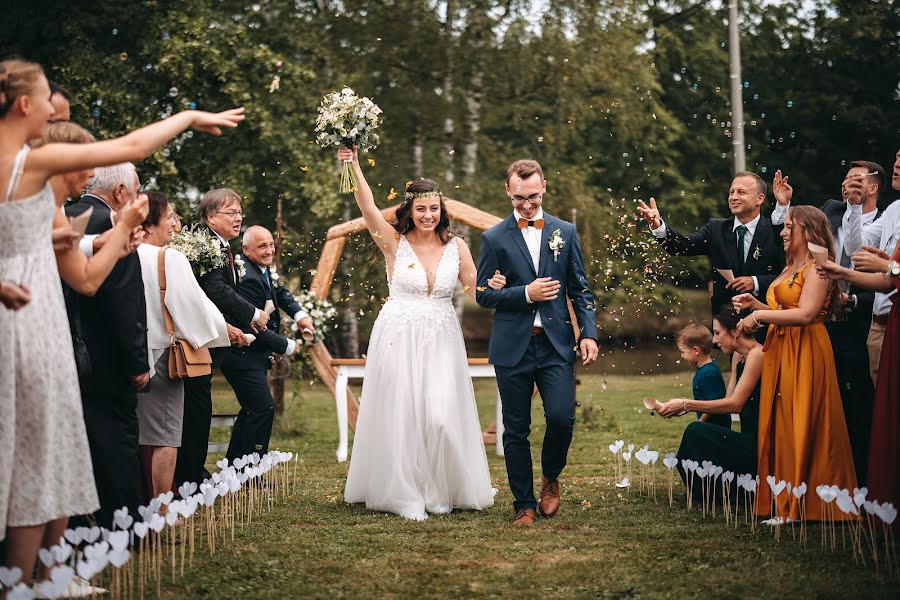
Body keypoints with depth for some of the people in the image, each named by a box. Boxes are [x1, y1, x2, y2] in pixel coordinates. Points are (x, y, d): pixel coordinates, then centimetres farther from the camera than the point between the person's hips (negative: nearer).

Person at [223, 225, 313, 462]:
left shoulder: (265, 269, 4)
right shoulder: (249, 278, -25)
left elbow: (280, 292, 19)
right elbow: (253, 329, -25)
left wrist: (300, 314, -1)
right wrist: (287, 346, -14)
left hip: (254, 355, 11)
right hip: (244, 357, -11)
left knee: (253, 409, 18)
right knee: (263, 408, -12)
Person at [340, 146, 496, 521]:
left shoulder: (456, 247, 4)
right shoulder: (395, 242, -3)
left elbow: (478, 293, 5)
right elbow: (367, 208, -16)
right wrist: (354, 167, -28)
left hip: (441, 340, 1)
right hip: (399, 339, -1)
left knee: (442, 415, -6)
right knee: (401, 415, 0)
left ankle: (440, 492, 12)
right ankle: (405, 495, 10)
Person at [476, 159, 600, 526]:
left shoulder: (565, 233, 8)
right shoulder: (494, 238, 3)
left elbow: (581, 289, 9)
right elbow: (483, 295, 1)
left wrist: (589, 332, -2)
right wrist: (526, 293, -12)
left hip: (556, 344, 1)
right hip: (512, 347, -1)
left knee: (561, 417, -12)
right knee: (516, 430, 3)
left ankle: (550, 477, 18)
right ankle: (524, 504, 15)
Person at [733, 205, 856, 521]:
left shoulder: (817, 267, -9)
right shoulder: (790, 269, 19)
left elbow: (805, 314, -20)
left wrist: (760, 315, -16)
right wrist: (756, 304, 7)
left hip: (805, 354, -9)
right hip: (780, 353, 9)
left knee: (802, 428, -5)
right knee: (781, 425, 7)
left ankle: (806, 506, 1)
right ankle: (785, 503, 11)